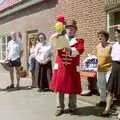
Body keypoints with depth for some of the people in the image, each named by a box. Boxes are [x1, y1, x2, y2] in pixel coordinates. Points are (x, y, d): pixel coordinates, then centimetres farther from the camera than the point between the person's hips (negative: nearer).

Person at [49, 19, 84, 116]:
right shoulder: (60, 38, 11)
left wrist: (71, 50, -30)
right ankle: (60, 108, 17)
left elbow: (80, 50, -13)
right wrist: (57, 34, -28)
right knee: (59, 88, 5)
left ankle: (72, 108, 20)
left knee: (73, 89, 5)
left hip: (73, 69, -1)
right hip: (60, 67, 1)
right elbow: (53, 41, -9)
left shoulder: (79, 40, 6)